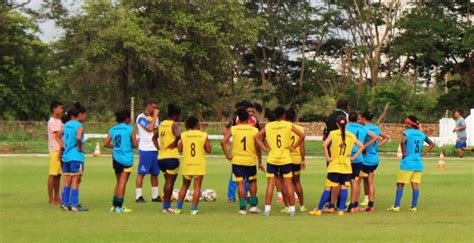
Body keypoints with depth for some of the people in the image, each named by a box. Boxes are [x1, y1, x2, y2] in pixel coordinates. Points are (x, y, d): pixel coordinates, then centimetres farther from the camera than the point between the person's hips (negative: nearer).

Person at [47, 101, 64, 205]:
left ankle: (57, 197, 16)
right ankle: (51, 198, -3)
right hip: (55, 150, -9)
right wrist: (64, 147, -25)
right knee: (53, 174, -5)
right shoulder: (52, 121, -10)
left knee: (58, 174, 11)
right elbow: (57, 137, -17)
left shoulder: (59, 121, 17)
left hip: (61, 150, 9)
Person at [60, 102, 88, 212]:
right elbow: (78, 138, -30)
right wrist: (80, 147, -15)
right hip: (76, 156, -7)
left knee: (67, 180, 12)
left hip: (66, 155, 7)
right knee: (76, 180, -2)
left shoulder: (66, 124, 11)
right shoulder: (79, 126, -12)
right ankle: (74, 204, -3)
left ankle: (65, 203, 14)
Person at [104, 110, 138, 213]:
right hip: (126, 158, -5)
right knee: (122, 182, -1)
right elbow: (135, 144, -8)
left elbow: (106, 144, 3)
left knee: (119, 182, 18)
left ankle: (114, 205, 18)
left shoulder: (113, 129, 6)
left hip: (116, 158, 5)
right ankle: (119, 206, -3)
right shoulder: (130, 129, -7)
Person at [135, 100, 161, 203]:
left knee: (155, 173, 10)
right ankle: (138, 196, -4)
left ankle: (155, 196, 17)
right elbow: (150, 128, -19)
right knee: (141, 173, -5)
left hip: (155, 149, 8)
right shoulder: (141, 117, -7)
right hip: (145, 149, -7)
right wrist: (155, 116, -11)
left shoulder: (155, 118, 16)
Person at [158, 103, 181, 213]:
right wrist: (175, 142, -12)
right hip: (171, 157, -7)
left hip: (161, 157, 7)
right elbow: (178, 135, -31)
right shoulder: (173, 125, -11)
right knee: (170, 182, 0)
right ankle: (167, 206, -1)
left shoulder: (162, 124, 12)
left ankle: (166, 205, 18)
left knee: (168, 181, 17)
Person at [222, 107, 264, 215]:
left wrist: (228, 155, -3)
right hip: (251, 160, 0)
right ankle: (253, 205, 13)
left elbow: (223, 142, -10)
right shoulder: (254, 130, -4)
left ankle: (242, 207, 1)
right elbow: (257, 147, -6)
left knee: (240, 183, 4)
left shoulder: (233, 129, -2)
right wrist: (260, 162, 2)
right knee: (252, 181, 18)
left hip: (237, 160, 0)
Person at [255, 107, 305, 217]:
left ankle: (267, 209, -1)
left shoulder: (268, 126, 2)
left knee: (270, 185, 4)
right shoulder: (288, 125, -3)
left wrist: (265, 148, 0)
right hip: (285, 159, -1)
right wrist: (293, 147, -4)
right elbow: (301, 135, -10)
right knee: (288, 184, 5)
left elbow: (257, 137, 0)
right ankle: (292, 209, 5)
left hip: (272, 159, 1)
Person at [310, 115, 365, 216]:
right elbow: (362, 146, 7)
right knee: (343, 186, 8)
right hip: (346, 166, 3)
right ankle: (341, 209, 2)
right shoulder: (351, 136, 7)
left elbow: (325, 145, -16)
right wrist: (354, 157, 8)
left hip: (334, 165, -3)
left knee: (328, 187, -1)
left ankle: (319, 209, 0)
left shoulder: (333, 133, -3)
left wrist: (327, 157, -8)